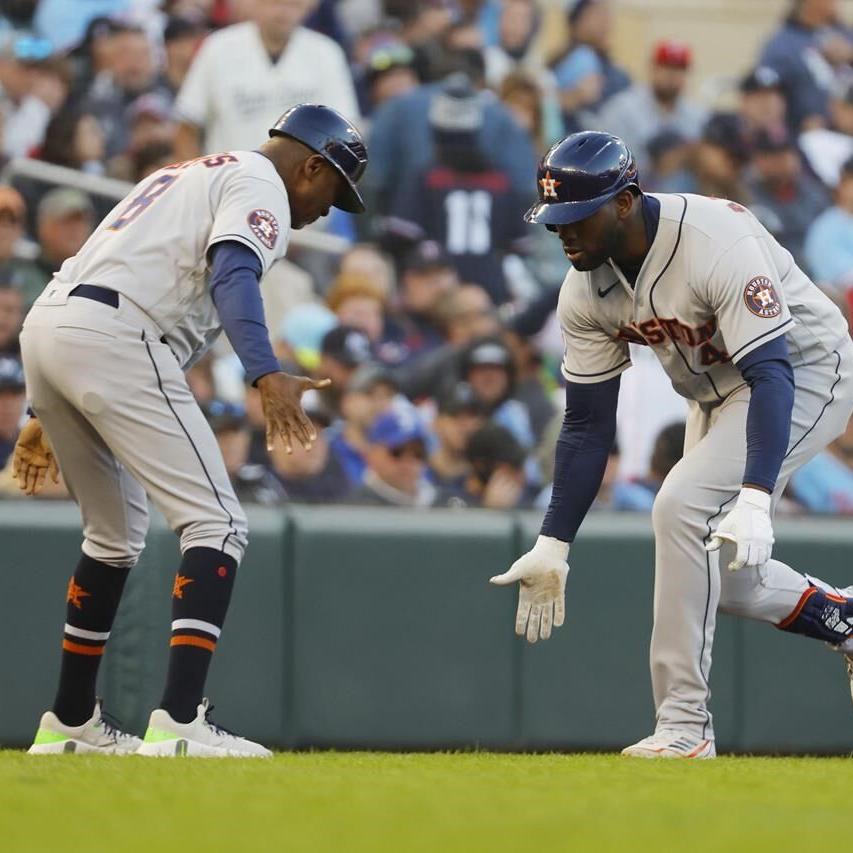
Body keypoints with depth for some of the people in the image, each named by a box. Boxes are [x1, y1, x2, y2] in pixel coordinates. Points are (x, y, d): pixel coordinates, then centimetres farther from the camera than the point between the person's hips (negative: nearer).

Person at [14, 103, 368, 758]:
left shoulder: (185, 177, 33)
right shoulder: (261, 184, 4)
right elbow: (233, 275, -18)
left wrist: (51, 417, 35)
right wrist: (267, 376, -33)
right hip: (112, 340, -9)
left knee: (116, 534, 25)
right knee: (217, 525, -10)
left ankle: (70, 723, 30)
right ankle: (179, 723, -23)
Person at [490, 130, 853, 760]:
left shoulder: (717, 242, -34)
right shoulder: (586, 288, -11)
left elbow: (772, 376, -37)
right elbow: (588, 425, -4)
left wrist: (754, 501, -49)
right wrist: (552, 546, -10)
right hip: (718, 396, 8)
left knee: (683, 506, -25)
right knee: (721, 575, 7)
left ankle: (685, 726, -20)